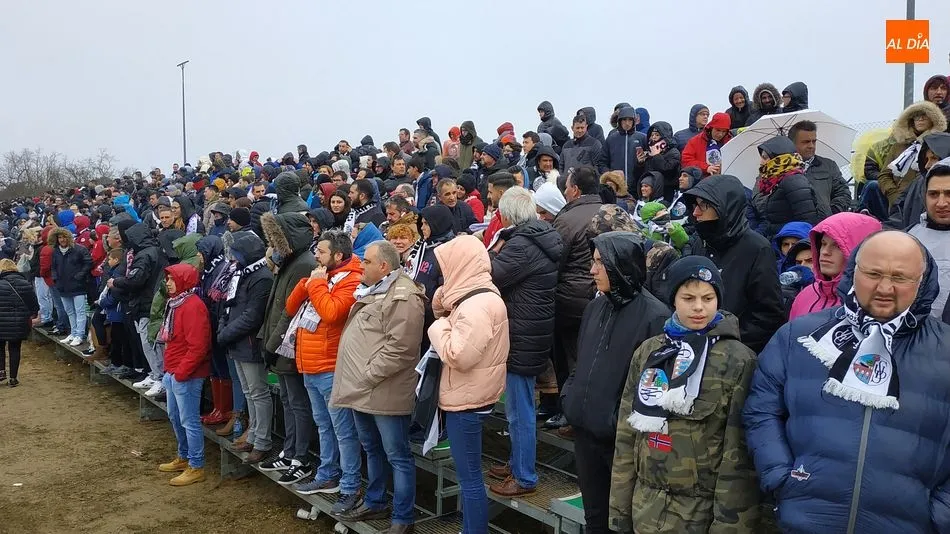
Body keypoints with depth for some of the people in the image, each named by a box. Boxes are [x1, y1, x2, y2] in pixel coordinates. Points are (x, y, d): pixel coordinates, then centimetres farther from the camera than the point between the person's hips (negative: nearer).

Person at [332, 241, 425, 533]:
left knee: (397, 456, 0)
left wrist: (368, 375, -20)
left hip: (383, 391, -10)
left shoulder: (403, 297, -17)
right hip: (362, 388, 10)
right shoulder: (372, 291, 15)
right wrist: (357, 378, 15)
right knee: (372, 450, 22)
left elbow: (399, 348, -24)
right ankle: (374, 503, 37)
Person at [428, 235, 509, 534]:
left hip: (467, 400, -11)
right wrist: (444, 310, -2)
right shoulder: (476, 296, 10)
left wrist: (439, 327, -12)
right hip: (467, 396, 11)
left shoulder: (477, 305, -23)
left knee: (469, 477, 0)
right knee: (468, 474, 20)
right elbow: (459, 335, 15)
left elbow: (457, 355, -28)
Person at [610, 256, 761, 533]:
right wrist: (620, 507, 5)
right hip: (647, 506, 4)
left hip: (704, 509, -4)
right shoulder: (648, 352, 3)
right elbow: (627, 434, 5)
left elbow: (737, 454, -11)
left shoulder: (739, 361, -10)